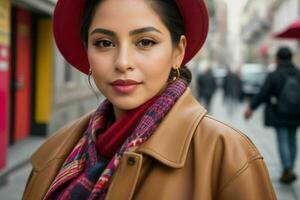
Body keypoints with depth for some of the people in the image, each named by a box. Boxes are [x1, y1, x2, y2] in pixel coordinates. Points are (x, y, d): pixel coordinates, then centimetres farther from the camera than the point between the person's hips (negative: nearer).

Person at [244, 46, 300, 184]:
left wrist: (251, 107, 0)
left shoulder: (273, 75, -13)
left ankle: (288, 170, -11)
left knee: (283, 141, -1)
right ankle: (289, 169, 21)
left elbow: (263, 94, -11)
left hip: (279, 115, -4)